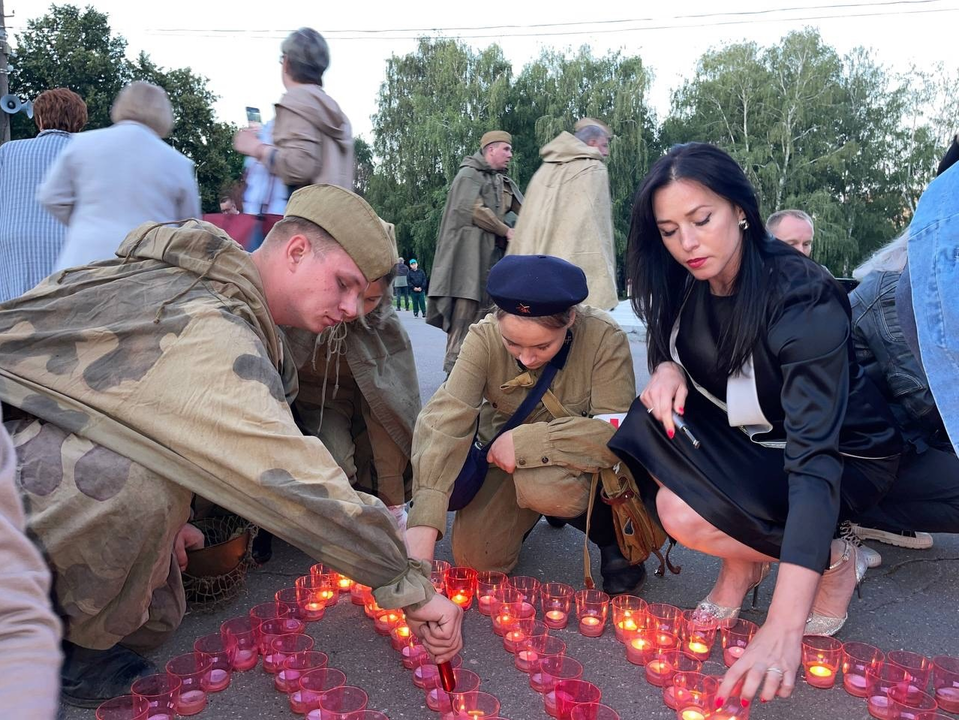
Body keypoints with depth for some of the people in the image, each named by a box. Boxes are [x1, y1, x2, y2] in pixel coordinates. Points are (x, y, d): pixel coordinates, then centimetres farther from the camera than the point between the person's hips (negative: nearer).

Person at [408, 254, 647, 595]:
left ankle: (613, 532, -3)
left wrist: (525, 441, -35)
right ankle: (528, 511, 22)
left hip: (577, 461, -3)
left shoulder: (605, 339, -26)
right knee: (476, 558, -10)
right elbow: (445, 421, -30)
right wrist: (422, 522, -40)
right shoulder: (484, 338, -22)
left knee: (541, 484, -35)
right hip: (508, 460, 3)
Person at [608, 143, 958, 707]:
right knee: (650, 425, -21)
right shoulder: (686, 284, -11)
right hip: (753, 437, 6)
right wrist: (668, 370, -23)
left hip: (844, 455, -6)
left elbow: (815, 456, -38)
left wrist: (784, 626, -46)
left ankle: (836, 564, -2)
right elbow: (673, 358, 6)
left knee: (686, 514, -28)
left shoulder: (802, 300, -31)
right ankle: (743, 559, -3)